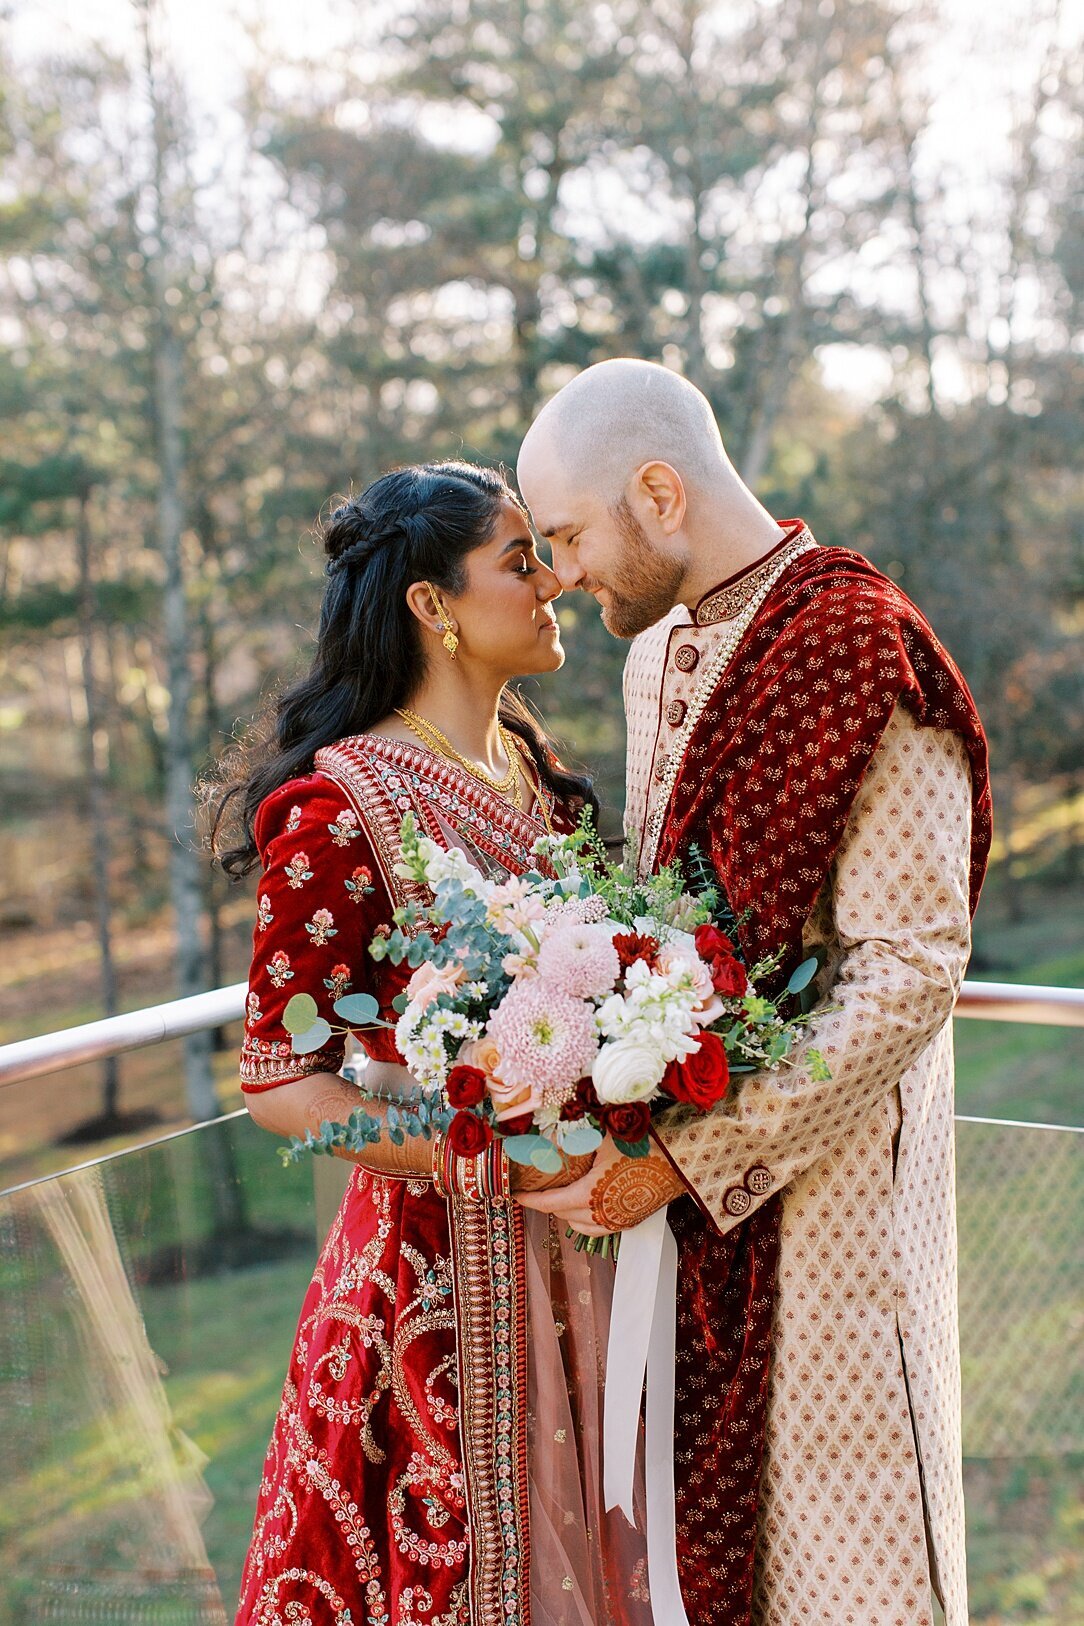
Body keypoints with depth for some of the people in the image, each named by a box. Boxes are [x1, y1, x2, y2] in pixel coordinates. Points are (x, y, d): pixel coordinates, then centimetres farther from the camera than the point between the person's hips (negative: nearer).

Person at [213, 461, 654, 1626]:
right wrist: (501, 1161, -24)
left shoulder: (524, 759, 7)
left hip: (577, 1239, 7)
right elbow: (277, 1081, -17)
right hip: (443, 1256, -7)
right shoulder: (343, 804, -17)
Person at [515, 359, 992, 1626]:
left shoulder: (865, 661, -17)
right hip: (685, 1177, 7)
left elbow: (911, 970, -20)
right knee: (712, 1520, 16)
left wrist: (689, 1162, -20)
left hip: (825, 1185, -7)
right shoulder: (657, 654, 10)